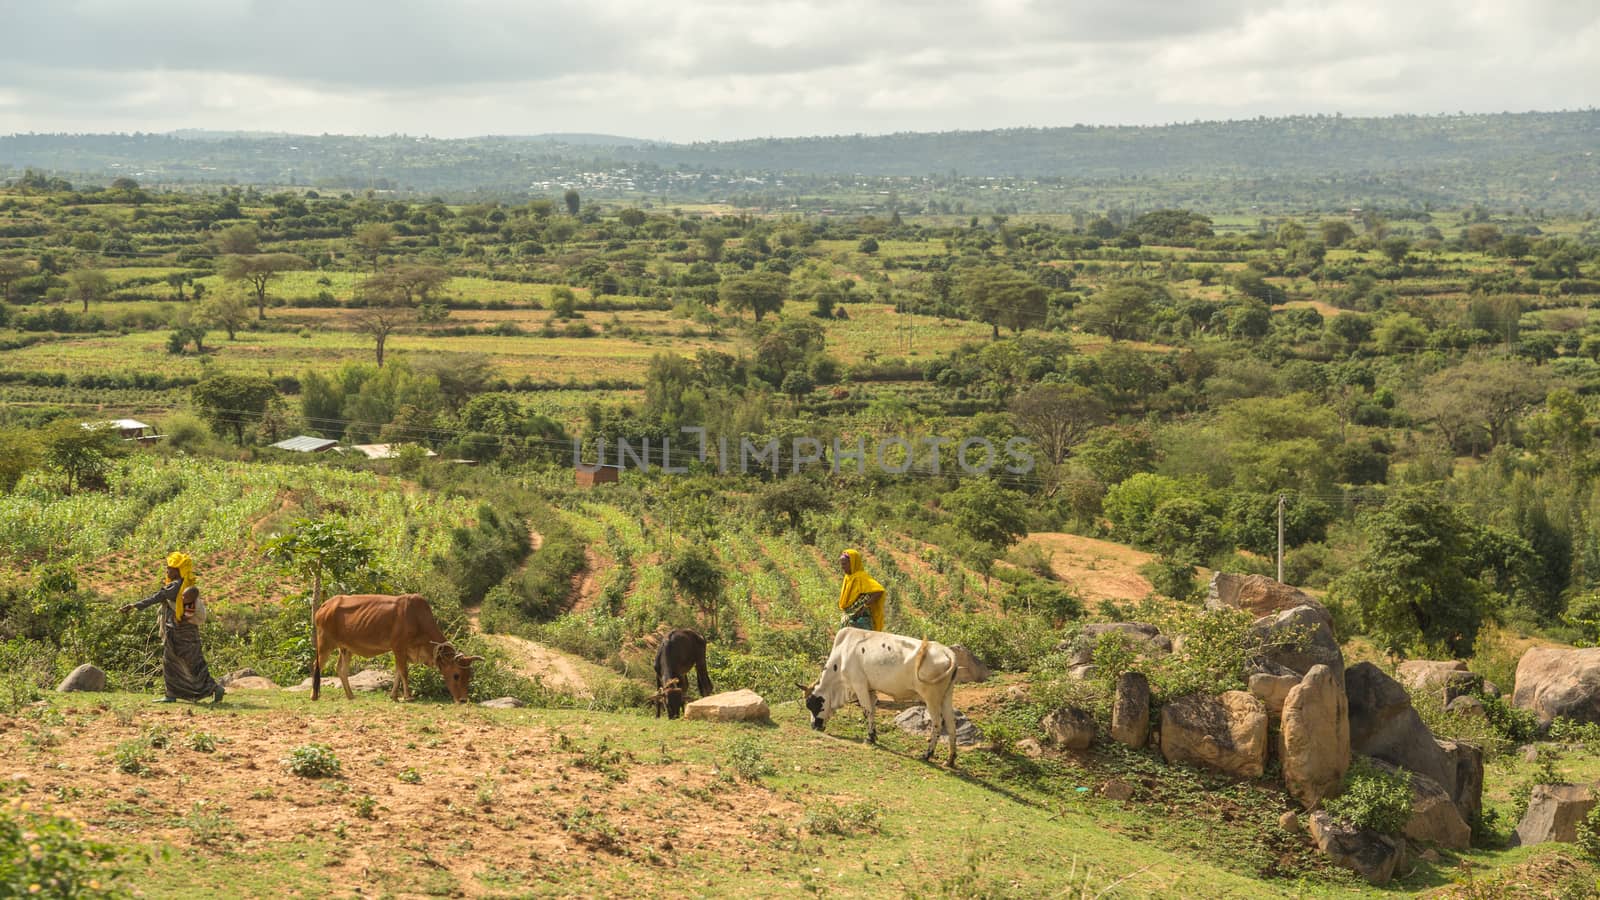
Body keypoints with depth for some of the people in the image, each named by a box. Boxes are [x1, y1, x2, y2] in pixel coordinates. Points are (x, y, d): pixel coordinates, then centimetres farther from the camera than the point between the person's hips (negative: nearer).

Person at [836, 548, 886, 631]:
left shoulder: (861, 577, -15)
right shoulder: (848, 577, 10)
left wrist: (865, 605, -20)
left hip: (860, 621, -9)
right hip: (849, 620, 9)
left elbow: (878, 591, -25)